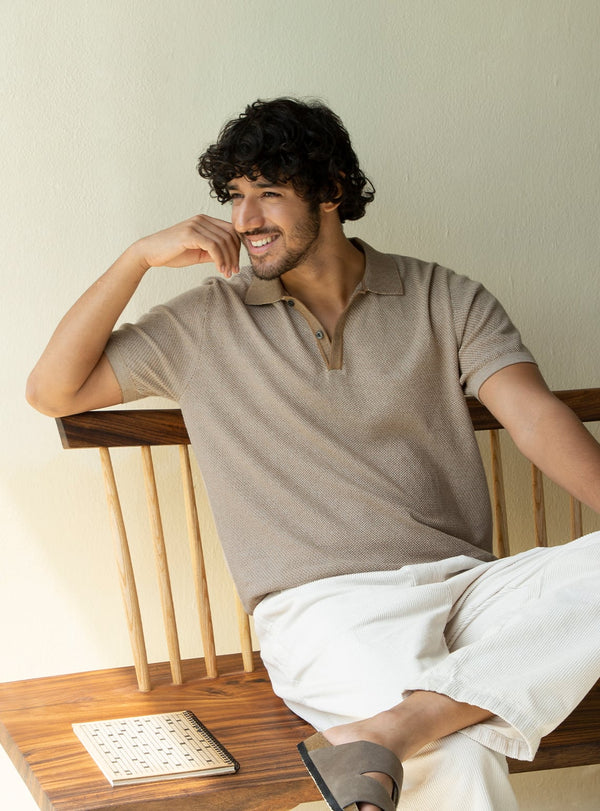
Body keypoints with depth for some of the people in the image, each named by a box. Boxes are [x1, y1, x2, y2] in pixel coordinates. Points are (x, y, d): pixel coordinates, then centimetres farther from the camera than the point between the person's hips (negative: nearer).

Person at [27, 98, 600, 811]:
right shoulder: (208, 322, 11)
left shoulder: (444, 300, 12)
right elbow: (53, 391, 9)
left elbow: (536, 417, 0)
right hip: (329, 605, -4)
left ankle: (376, 735, -36)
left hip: (465, 584, 4)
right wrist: (140, 256, 0)